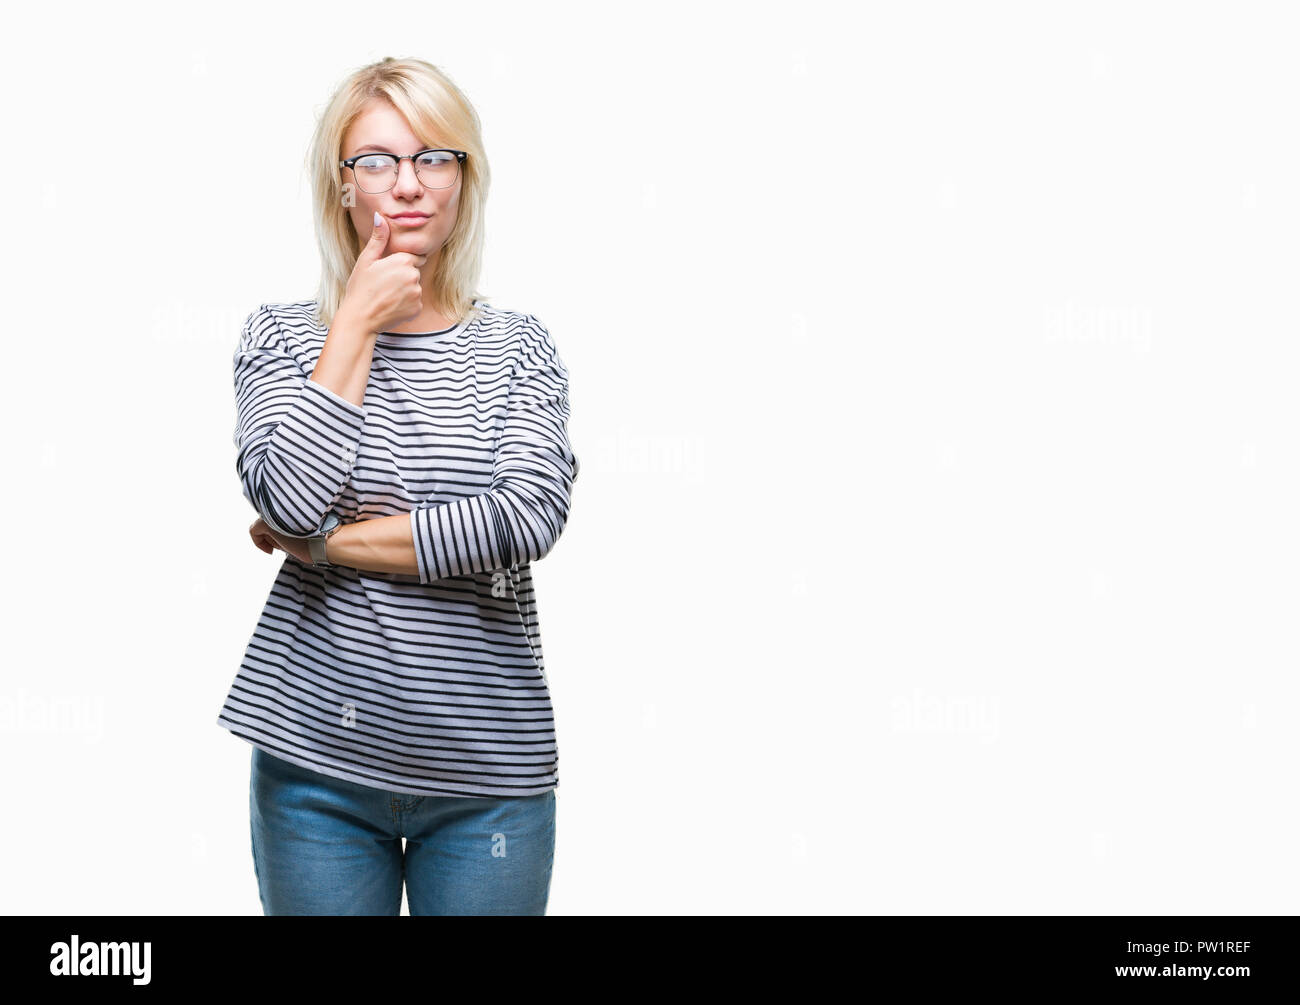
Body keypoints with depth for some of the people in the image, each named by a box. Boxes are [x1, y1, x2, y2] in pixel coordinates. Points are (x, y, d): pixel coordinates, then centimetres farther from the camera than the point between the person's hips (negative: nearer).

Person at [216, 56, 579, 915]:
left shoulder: (518, 347, 3)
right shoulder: (282, 337, 3)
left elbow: (530, 517, -14)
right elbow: (288, 501, -15)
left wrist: (331, 543, -12)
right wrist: (356, 323, -10)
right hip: (319, 758, 0)